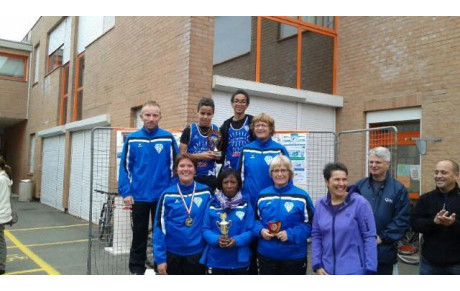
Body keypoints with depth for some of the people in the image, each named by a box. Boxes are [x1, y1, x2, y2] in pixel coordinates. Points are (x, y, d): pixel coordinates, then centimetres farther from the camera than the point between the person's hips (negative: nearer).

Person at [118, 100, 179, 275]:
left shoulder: (168, 138, -4)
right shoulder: (132, 139, -1)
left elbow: (174, 167, -1)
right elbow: (125, 167, 0)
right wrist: (126, 192, -6)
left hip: (162, 196, -1)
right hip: (139, 196, 1)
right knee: (139, 233, 13)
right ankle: (137, 268, 27)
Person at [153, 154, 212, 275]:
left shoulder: (206, 192, -4)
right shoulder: (167, 195, -7)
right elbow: (160, 227, -6)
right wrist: (160, 258, -9)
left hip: (197, 252, 1)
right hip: (172, 252, 0)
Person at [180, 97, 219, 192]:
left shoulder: (216, 131, 5)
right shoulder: (189, 130, -3)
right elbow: (181, 154, -6)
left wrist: (216, 156, -10)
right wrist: (199, 156, -17)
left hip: (209, 177, 2)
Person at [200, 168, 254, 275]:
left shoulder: (245, 205, -2)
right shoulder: (212, 204, -2)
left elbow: (250, 230, -4)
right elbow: (206, 229, -1)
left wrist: (237, 240, -21)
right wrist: (216, 239, -20)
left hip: (239, 261, 1)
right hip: (215, 261, 0)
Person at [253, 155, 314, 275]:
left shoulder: (302, 196, -7)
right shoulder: (262, 195, 3)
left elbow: (309, 223, -6)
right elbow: (256, 220, 11)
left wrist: (291, 234, -19)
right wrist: (261, 231, -10)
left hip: (294, 256, -2)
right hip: (266, 255, 3)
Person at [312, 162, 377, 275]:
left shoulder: (360, 203, -11)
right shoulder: (320, 204, 1)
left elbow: (369, 237, -10)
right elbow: (316, 236, 6)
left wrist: (370, 269, -12)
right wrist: (317, 264, 0)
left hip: (353, 271, -4)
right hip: (328, 270, 4)